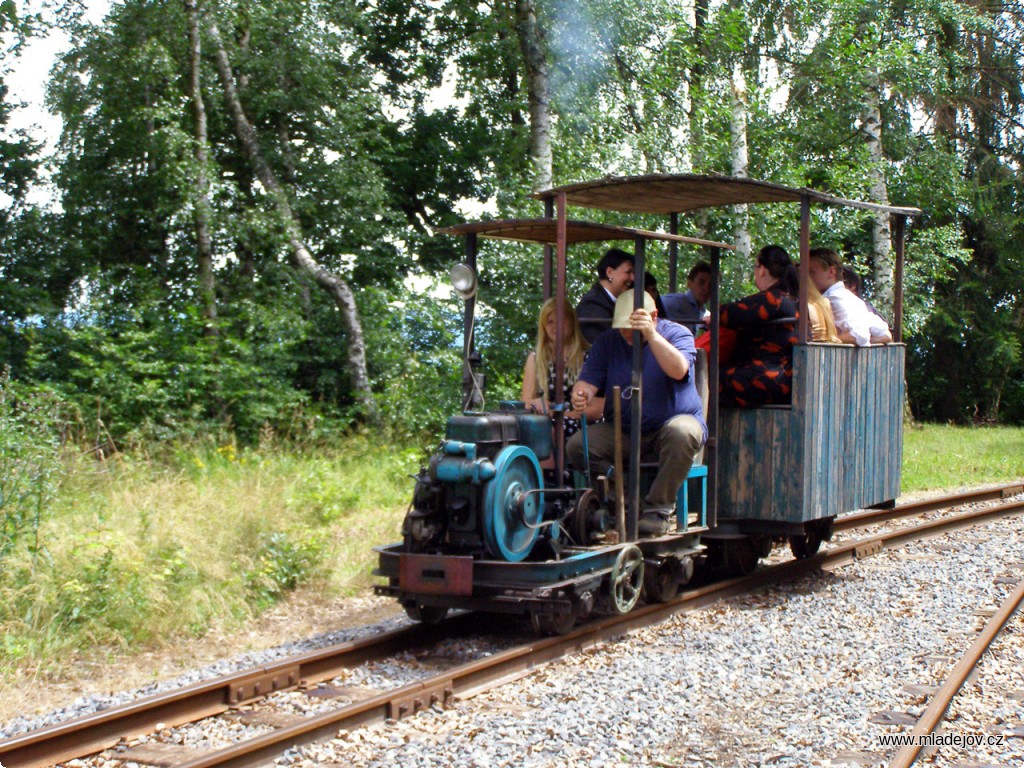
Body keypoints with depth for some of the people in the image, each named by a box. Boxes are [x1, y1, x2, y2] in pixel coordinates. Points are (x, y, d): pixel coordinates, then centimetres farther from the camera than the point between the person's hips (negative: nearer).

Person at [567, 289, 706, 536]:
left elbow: (678, 371, -27)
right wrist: (580, 395, -29)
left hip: (672, 422, -3)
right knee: (577, 445, -20)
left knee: (682, 433, -38)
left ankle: (658, 509, -24)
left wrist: (651, 334, -39)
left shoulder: (677, 334, -6)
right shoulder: (607, 342, 6)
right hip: (621, 430, 3)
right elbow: (589, 380, -4)